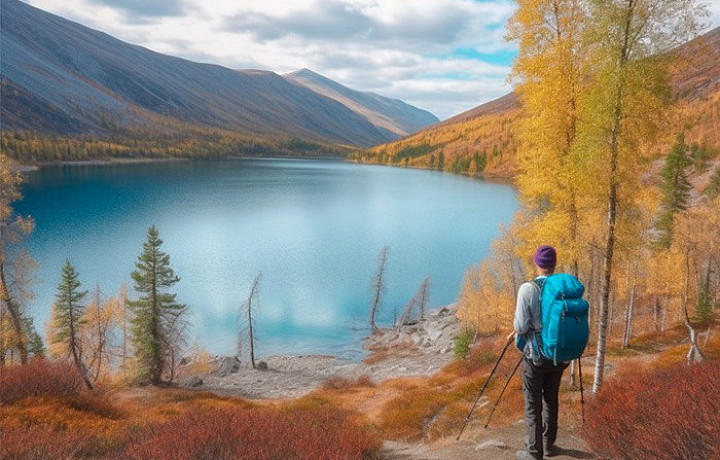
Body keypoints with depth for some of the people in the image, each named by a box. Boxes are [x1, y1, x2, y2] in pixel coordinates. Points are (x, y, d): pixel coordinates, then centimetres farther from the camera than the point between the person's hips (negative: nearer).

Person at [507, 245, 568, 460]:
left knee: (533, 405, 7)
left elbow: (522, 325, -18)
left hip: (535, 355, -5)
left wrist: (516, 331, 5)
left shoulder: (528, 289, -18)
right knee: (551, 400, 21)